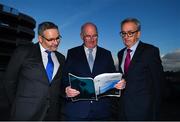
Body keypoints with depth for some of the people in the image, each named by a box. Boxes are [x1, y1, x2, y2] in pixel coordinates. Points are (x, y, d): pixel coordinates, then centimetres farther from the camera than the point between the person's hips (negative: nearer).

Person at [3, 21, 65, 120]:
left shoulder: (61, 58, 8)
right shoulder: (23, 52, -4)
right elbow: (10, 80, 0)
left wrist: (57, 106, 4)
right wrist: (17, 104, 4)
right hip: (26, 113, -3)